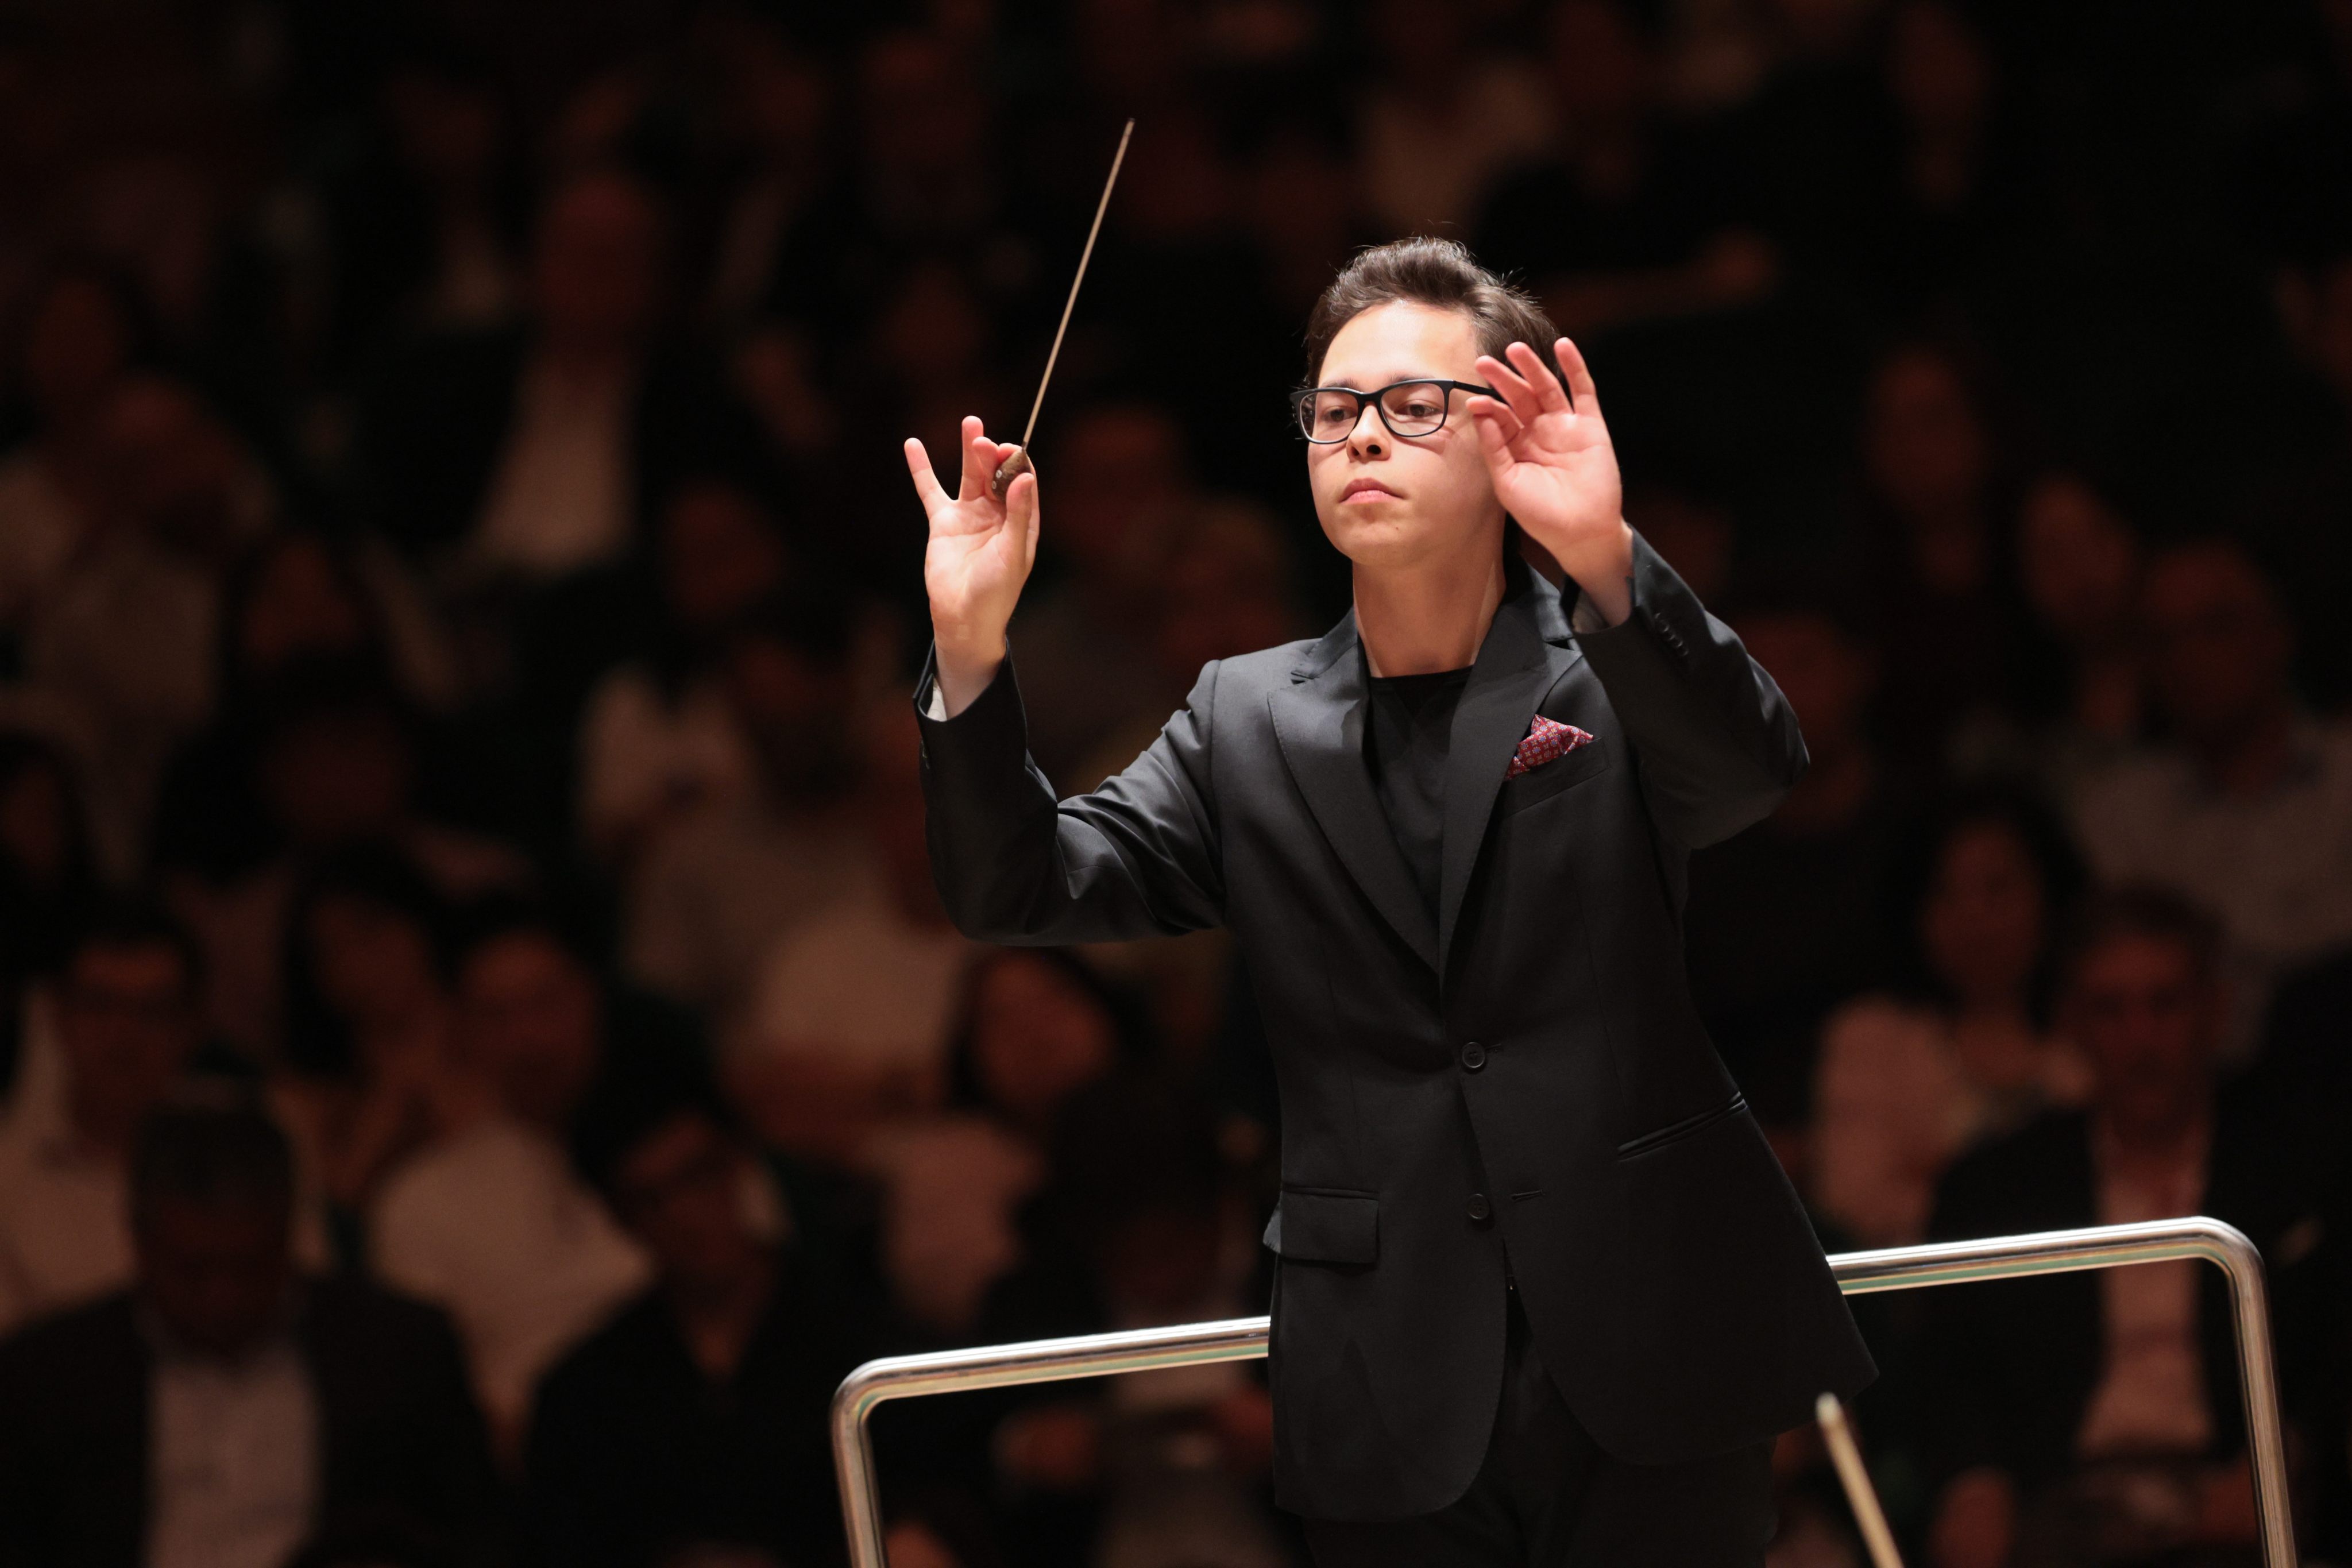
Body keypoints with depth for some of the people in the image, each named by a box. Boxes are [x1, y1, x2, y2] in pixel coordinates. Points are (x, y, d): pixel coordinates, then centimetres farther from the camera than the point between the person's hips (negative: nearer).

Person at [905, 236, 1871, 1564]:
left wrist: (1605, 559, -38)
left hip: (1645, 1357, -2)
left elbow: (1754, 768, -20)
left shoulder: (1615, 671, 2)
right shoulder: (1246, 722, 11)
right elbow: (1022, 890, 2)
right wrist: (972, 649, -15)